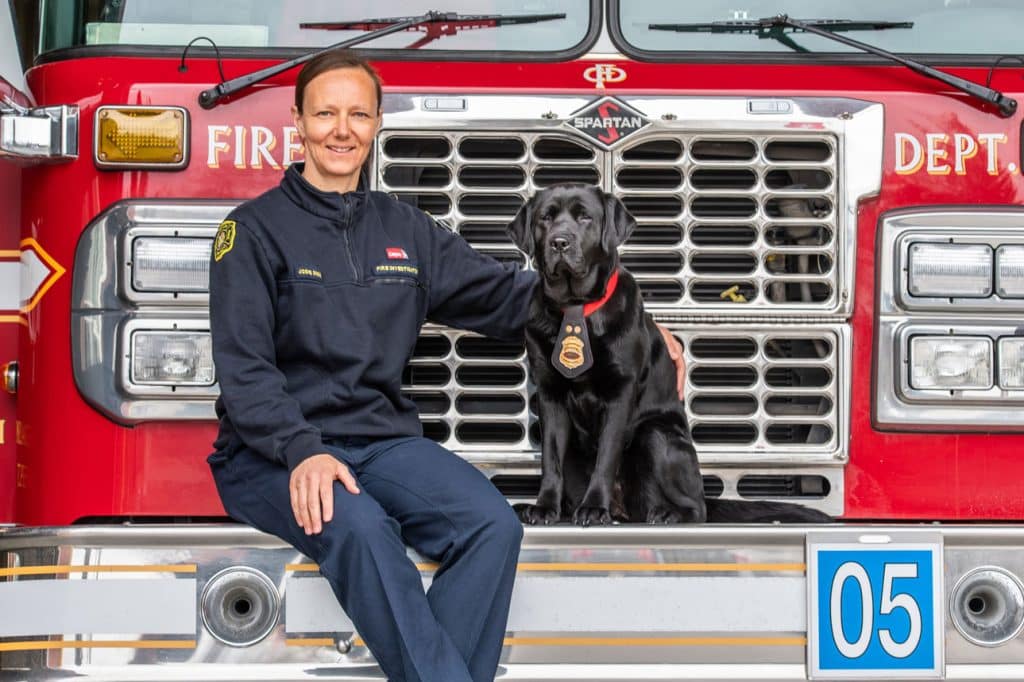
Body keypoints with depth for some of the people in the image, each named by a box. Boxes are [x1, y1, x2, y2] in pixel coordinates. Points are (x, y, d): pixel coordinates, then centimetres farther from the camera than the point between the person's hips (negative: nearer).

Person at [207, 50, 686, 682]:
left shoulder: (405, 229, 16)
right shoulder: (255, 228, 0)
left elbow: (507, 293, 18)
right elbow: (243, 367, -9)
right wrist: (302, 453, -26)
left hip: (384, 440, 5)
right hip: (276, 452, -5)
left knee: (492, 523, -23)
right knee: (359, 528, -36)